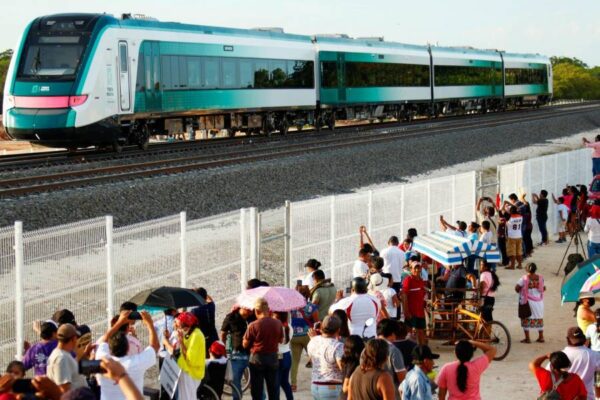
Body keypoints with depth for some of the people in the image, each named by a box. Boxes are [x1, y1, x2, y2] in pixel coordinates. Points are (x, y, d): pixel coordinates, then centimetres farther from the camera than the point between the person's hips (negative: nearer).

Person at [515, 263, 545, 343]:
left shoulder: (524, 278, -16)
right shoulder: (540, 278, -5)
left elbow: (516, 288, -14)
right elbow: (542, 288, 1)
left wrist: (521, 292, 5)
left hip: (527, 301, -4)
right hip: (538, 300, 4)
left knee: (526, 319, 5)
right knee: (539, 318, 15)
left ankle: (527, 338, 4)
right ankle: (541, 337, 20)